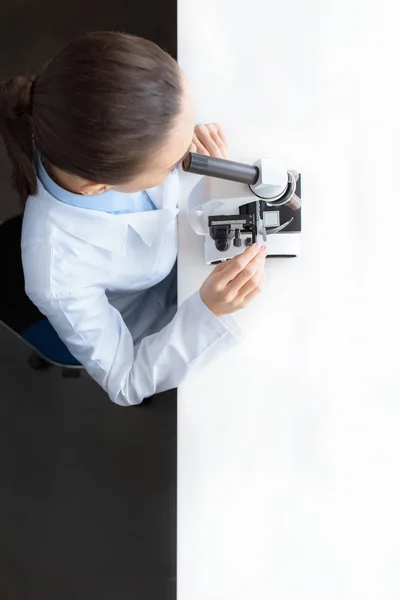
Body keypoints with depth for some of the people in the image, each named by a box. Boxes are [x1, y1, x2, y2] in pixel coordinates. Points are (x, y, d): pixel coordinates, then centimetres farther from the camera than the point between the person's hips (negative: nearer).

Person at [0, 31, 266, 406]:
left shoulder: (96, 139, -32)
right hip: (154, 339, -3)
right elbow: (126, 384, -25)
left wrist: (189, 142, -27)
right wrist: (209, 312, -39)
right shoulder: (60, 278, -44)